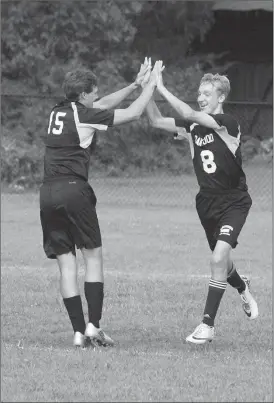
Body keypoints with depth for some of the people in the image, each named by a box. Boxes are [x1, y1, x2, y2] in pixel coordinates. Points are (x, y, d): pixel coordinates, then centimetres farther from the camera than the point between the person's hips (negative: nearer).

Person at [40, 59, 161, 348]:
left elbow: (103, 105, 29)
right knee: (93, 256, 5)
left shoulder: (58, 112, 16)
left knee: (66, 263, 4)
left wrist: (135, 84, 32)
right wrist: (150, 85, 15)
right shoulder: (84, 114, -4)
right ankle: (94, 326, -3)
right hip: (74, 190, -6)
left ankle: (79, 331, 0)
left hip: (48, 192, 6)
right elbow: (133, 113, 2)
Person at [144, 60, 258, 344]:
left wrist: (161, 88, -29)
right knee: (220, 260, 21)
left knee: (219, 259, -20)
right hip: (207, 201, 7)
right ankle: (243, 288, 55)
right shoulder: (194, 127, 1)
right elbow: (156, 121, -2)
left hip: (233, 202, -7)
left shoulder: (228, 124, -17)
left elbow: (189, 115, -30)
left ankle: (207, 325, -15)